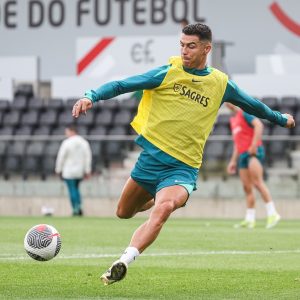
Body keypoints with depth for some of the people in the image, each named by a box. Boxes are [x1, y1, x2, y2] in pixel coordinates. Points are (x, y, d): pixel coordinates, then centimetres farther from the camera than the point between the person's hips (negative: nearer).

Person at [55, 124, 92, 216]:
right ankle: (79, 207, 6)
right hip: (80, 171, 5)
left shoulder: (66, 143, -12)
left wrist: (58, 170, 1)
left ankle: (75, 209, -4)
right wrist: (87, 171, 7)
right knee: (76, 188, 19)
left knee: (72, 190, 0)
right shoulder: (84, 142, 3)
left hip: (69, 172, -5)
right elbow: (88, 157, 3)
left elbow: (61, 157, -10)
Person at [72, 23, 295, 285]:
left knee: (163, 209, -31)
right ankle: (155, 198, 50)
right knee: (124, 213, 17)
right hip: (151, 157, 2)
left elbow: (252, 105, 24)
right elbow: (122, 86, -8)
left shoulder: (221, 84, 3)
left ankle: (123, 263, -38)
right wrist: (91, 96, -25)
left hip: (183, 168, -2)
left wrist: (280, 118, 36)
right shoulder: (169, 72, -3)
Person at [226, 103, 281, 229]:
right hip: (242, 155, 9)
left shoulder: (244, 113, -2)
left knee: (257, 182, -20)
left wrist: (254, 145, -22)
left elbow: (259, 125, -17)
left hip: (253, 152, -9)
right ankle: (249, 219, 1)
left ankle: (272, 213, -21)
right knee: (247, 187, 3)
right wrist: (233, 161, 26)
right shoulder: (233, 119, 24)